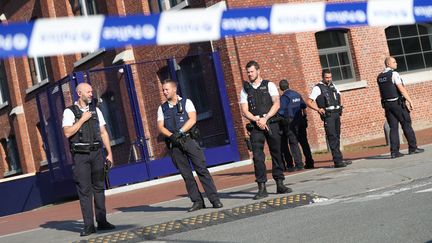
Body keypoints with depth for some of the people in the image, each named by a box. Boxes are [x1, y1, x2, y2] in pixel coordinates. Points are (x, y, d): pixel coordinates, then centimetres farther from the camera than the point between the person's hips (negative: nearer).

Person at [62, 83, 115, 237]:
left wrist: (109, 153, 7)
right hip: (80, 155, -4)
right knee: (84, 190, -4)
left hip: (96, 153, 4)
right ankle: (88, 225, -1)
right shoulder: (69, 112, 0)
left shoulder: (95, 110, 12)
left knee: (99, 187, 7)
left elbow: (103, 133, 12)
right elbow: (67, 133, -13)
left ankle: (102, 221, 14)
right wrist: (82, 119, -11)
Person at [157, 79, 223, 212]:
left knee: (202, 169, -6)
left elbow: (192, 119, -7)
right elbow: (160, 126, 4)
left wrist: (180, 132, -17)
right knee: (186, 174, 2)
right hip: (174, 144, 3)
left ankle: (215, 200, -5)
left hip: (189, 140, -3)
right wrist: (171, 135, -14)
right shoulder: (162, 108, 14)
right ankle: (197, 201, 7)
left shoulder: (186, 102, 6)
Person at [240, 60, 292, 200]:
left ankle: (280, 184, 13)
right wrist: (257, 120, -13)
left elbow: (276, 104, -4)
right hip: (256, 126, 0)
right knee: (257, 156, -8)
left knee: (276, 153, 4)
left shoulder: (269, 85, 7)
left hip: (271, 123, 0)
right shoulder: (245, 90, 11)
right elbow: (244, 111, 3)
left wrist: (265, 118, -14)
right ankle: (262, 188, -8)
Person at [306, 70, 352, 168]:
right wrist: (318, 109, -19)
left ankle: (339, 159, 16)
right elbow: (308, 102, -10)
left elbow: (338, 95, 33)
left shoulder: (332, 85, 16)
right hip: (328, 115, -7)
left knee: (337, 137, 10)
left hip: (336, 114, 7)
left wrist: (340, 105, 16)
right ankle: (338, 160, -12)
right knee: (332, 137, -10)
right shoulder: (318, 88, -5)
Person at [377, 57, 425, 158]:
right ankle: (412, 148, 9)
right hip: (397, 103, -6)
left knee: (393, 127, 5)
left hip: (387, 104, 6)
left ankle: (394, 151, 0)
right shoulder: (394, 74, -10)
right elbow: (402, 89, -17)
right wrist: (410, 101, -16)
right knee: (406, 125, 4)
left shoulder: (379, 77, 12)